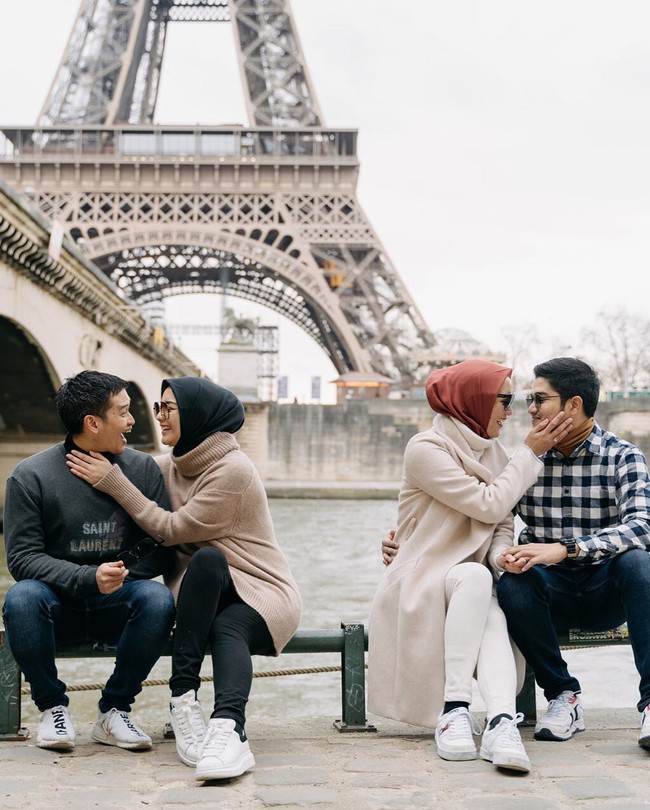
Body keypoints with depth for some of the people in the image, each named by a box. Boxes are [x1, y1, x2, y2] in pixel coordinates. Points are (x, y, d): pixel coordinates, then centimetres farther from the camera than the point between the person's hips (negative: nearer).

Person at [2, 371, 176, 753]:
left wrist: (120, 576, -17)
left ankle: (114, 710, -10)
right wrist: (88, 578, -25)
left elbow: (165, 548, -1)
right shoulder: (31, 476, -7)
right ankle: (53, 707, -9)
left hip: (116, 605, 1)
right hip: (57, 601, -1)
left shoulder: (143, 468, 0)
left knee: (158, 599, -30)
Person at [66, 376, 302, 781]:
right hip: (205, 589, 4)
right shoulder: (170, 465, 8)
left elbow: (173, 529, -14)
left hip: (262, 591, -4)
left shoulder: (233, 469, -15)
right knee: (208, 558, -32)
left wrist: (113, 481, -12)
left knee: (226, 626, -37)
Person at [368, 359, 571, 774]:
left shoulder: (494, 452, 12)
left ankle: (502, 722, -50)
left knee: (491, 617, -31)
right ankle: (454, 709, -38)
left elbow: (504, 524, 8)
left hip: (474, 590, 5)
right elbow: (489, 506, -16)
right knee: (476, 576, -37)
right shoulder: (426, 449, -10)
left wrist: (503, 556, -15)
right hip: (422, 584, -4)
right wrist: (530, 453, -7)